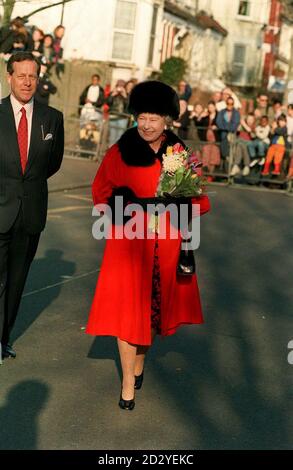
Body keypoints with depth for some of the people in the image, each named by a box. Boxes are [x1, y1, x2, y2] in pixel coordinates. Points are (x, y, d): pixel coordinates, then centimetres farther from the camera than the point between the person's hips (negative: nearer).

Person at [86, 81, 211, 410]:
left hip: (166, 244, 2)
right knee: (127, 308, 0)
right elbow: (101, 193, 6)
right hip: (129, 241, -2)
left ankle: (140, 361, 39)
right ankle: (128, 381, 12)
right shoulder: (120, 152, -3)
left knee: (154, 306, 14)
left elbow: (198, 200, 8)